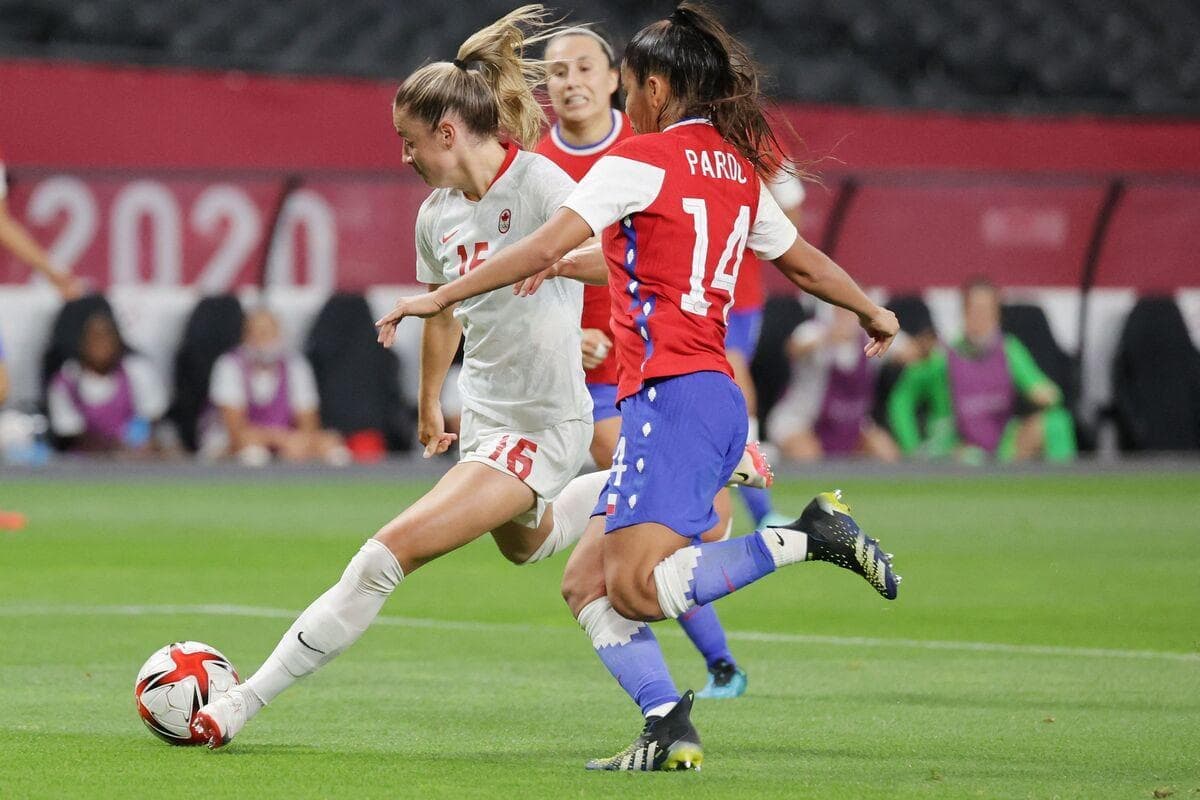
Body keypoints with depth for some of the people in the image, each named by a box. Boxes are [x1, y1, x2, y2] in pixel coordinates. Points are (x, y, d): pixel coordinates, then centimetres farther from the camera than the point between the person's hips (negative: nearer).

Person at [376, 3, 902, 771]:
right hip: (718, 397, 9)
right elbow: (804, 261, 30)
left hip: (673, 392, -9)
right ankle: (670, 730, -4)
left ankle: (807, 536, -16)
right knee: (590, 587, 8)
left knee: (636, 590, -18)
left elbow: (540, 250, -11)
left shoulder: (639, 160, -5)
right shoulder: (738, 169, 17)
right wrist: (873, 312, 48)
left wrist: (439, 297, -4)